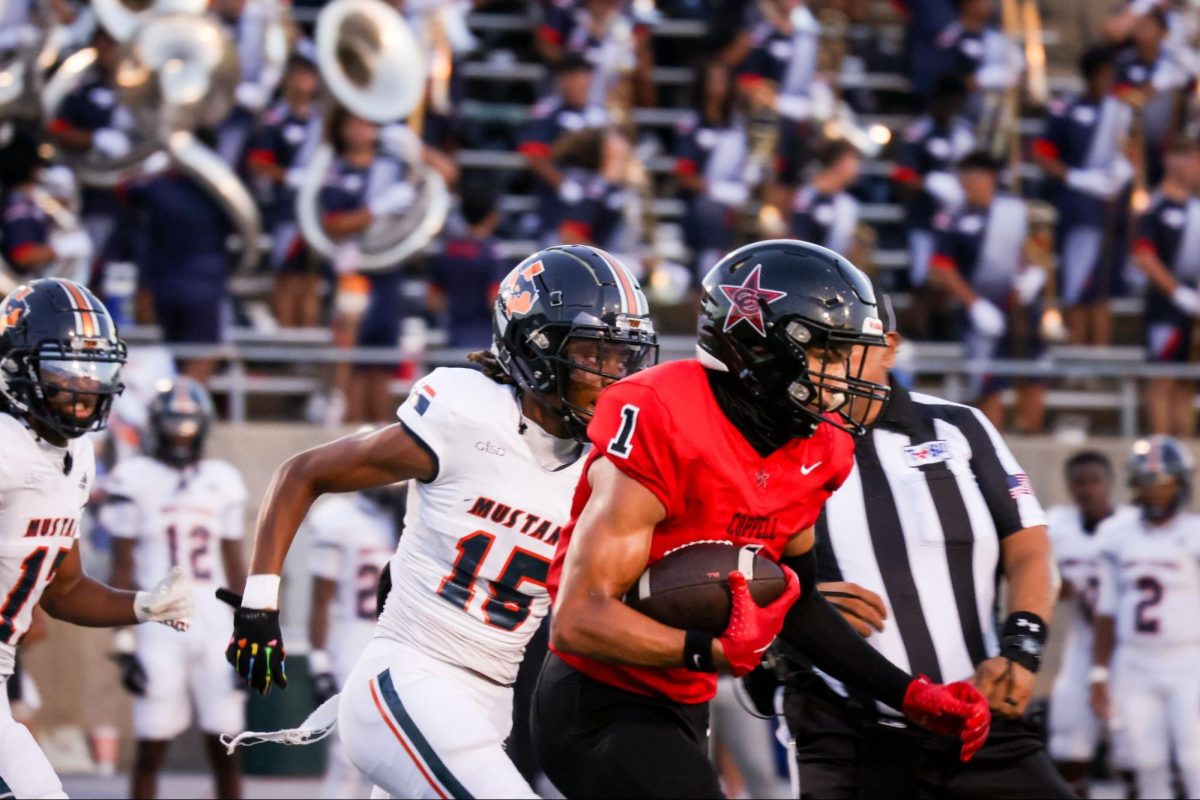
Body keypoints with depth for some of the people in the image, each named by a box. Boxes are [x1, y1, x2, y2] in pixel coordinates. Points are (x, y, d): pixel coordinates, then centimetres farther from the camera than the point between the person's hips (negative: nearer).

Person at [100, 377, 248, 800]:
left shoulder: (223, 481, 10)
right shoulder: (134, 480, -3)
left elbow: (234, 565, 13)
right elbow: (122, 567, -2)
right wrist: (123, 641, -7)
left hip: (216, 626, 4)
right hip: (159, 627, -3)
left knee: (225, 748, 4)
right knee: (151, 747, -1)